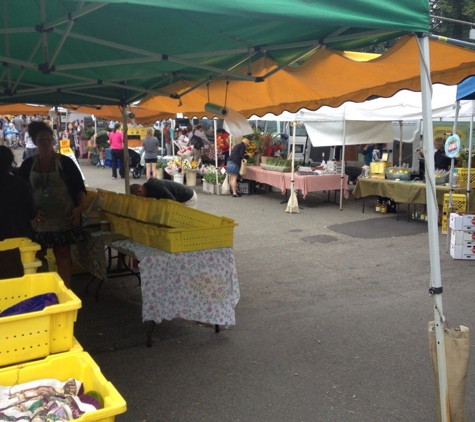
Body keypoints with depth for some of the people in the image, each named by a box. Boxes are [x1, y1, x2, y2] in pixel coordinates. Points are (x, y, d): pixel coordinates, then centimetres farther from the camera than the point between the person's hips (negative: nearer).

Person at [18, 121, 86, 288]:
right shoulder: (28, 164, 4)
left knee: (63, 254, 4)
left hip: (63, 218, -2)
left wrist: (81, 206, -17)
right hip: (39, 220, 2)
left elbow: (79, 187, -1)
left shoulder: (65, 162, -2)